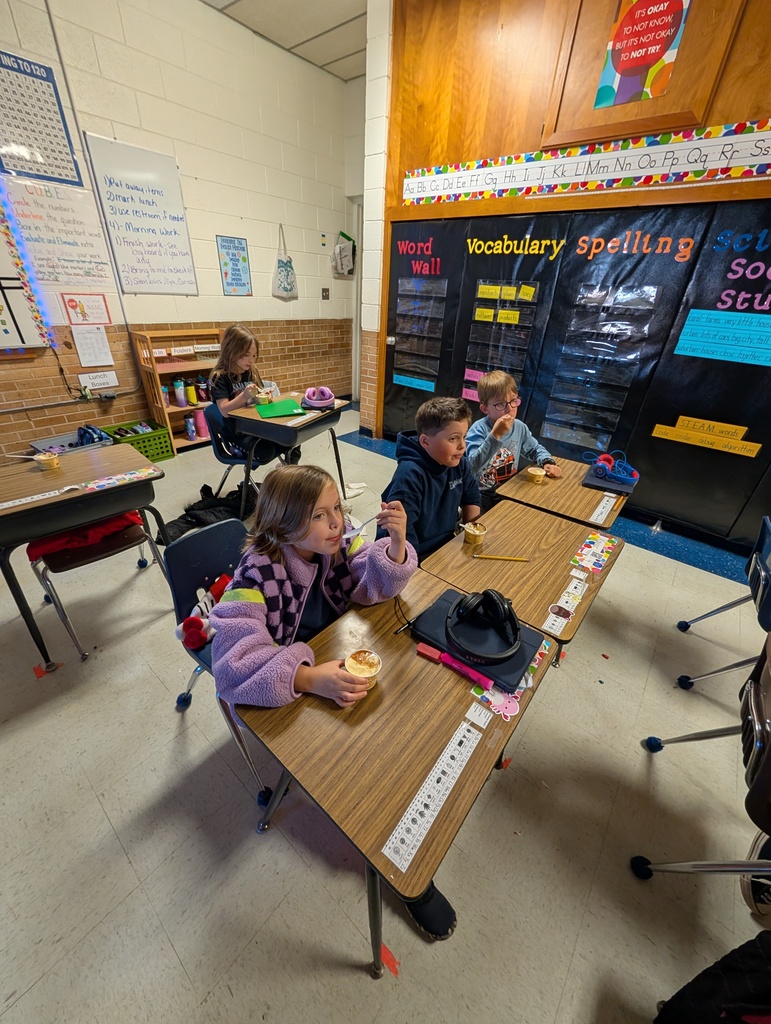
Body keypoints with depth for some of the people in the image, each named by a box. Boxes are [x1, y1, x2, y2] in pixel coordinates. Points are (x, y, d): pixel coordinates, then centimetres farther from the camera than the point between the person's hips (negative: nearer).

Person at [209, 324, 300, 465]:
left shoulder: (252, 372, 8)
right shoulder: (220, 377, -11)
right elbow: (225, 411, -19)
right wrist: (244, 396, -34)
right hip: (236, 432, -5)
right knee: (266, 452, -30)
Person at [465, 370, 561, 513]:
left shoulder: (519, 427, 1)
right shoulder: (478, 429, -18)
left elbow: (535, 449, 19)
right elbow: (473, 466, -33)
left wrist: (548, 463, -2)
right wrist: (495, 435, -36)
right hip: (483, 496, -6)